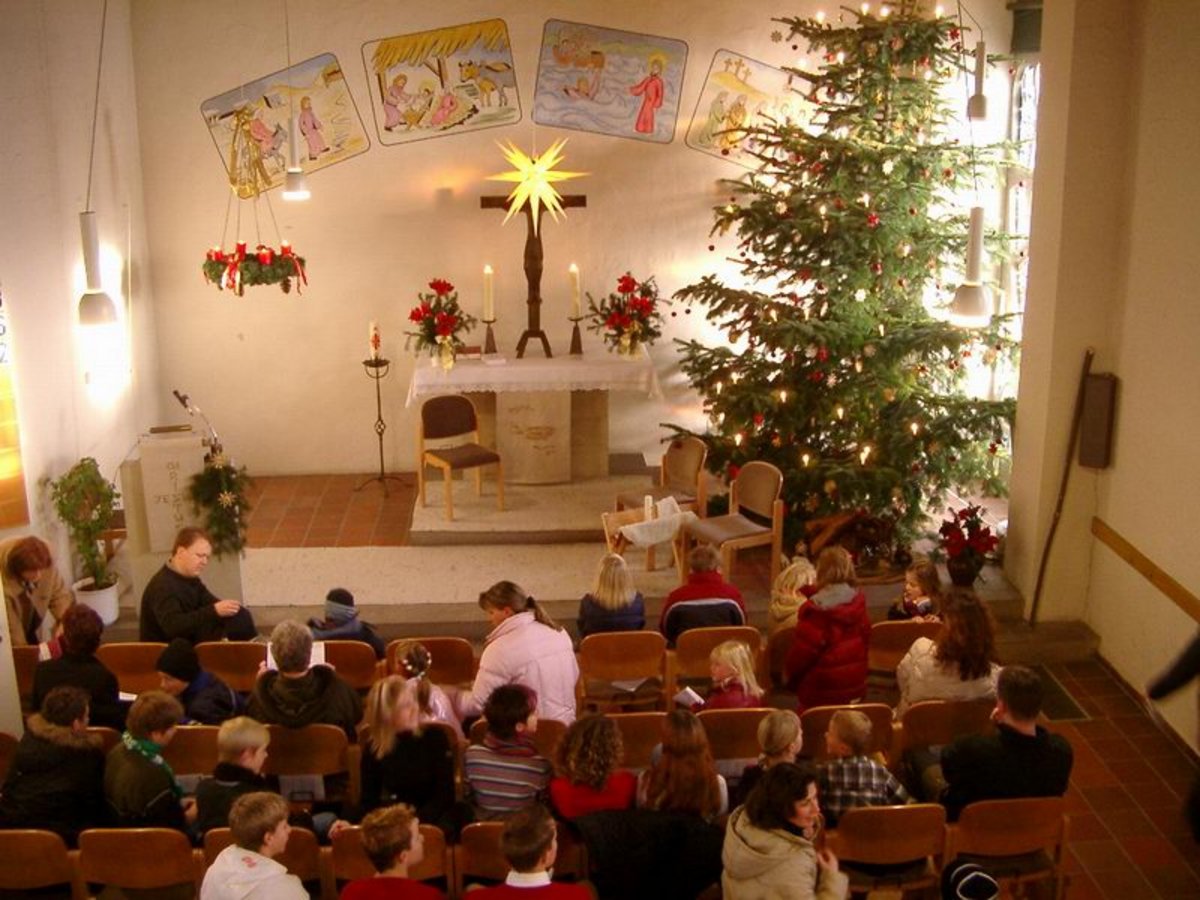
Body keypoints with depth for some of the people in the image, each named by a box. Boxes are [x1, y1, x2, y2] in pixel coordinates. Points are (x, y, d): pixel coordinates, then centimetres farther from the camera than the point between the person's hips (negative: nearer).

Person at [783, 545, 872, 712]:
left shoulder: (817, 610, -21)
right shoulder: (858, 601, -1)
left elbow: (803, 649, -15)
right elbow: (865, 636, 12)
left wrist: (789, 671, 2)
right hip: (855, 684, 7)